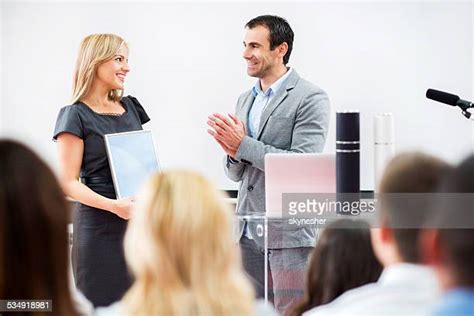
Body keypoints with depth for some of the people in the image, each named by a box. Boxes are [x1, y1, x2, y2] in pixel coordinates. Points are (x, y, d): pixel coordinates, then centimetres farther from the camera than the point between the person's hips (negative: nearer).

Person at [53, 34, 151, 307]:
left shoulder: (131, 107, 13)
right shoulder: (76, 116, -5)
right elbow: (68, 182, -10)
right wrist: (113, 206, -22)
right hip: (101, 228, -6)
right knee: (104, 305, -4)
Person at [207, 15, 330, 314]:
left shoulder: (310, 98, -8)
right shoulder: (245, 100, 15)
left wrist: (244, 145, -15)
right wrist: (232, 151, -5)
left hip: (289, 233, -7)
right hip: (248, 233, 7)